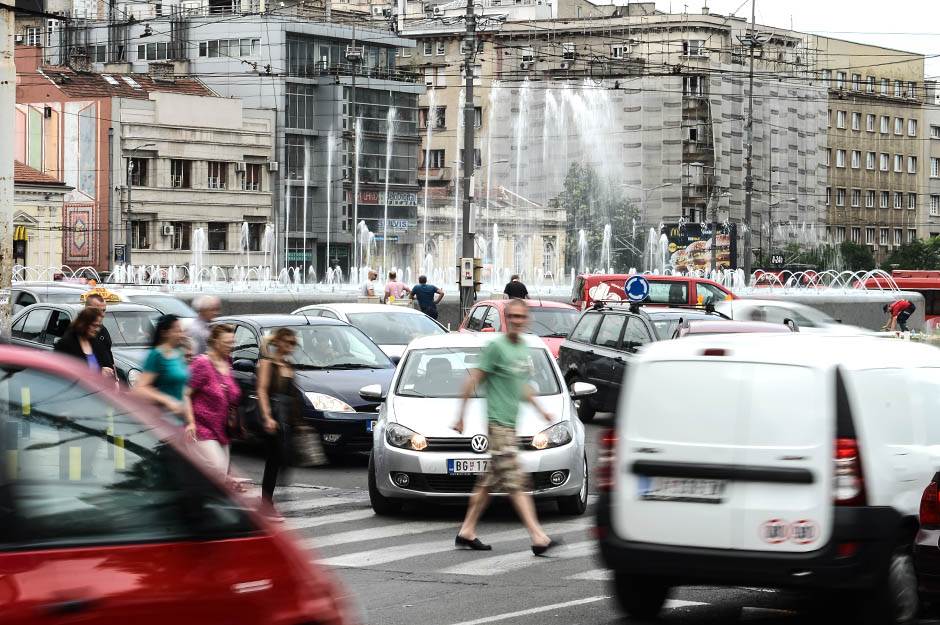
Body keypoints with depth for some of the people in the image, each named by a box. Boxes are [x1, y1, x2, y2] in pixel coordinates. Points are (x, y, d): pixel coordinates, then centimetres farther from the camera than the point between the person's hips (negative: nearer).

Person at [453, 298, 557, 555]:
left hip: (510, 422, 9)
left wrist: (540, 409, 23)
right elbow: (473, 381, -9)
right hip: (498, 422, -9)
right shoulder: (496, 346, -10)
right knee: (516, 481, -12)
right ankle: (538, 538, -17)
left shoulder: (523, 348, 15)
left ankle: (467, 532, 21)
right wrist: (461, 417, -9)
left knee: (490, 480, 13)